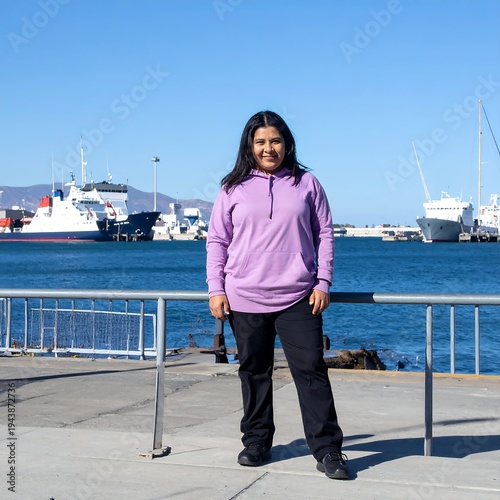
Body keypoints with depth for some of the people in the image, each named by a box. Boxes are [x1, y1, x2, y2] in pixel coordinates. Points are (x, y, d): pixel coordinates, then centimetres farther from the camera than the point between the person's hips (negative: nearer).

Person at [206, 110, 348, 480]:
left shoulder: (306, 183, 5)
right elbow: (217, 240, 7)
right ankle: (257, 443, 24)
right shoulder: (234, 188, 5)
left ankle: (327, 450, 1)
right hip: (245, 299, 1)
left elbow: (324, 234, 7)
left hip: (298, 298, -1)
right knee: (254, 373, 11)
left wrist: (323, 283, -1)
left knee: (311, 370, -4)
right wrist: (216, 289, -1)